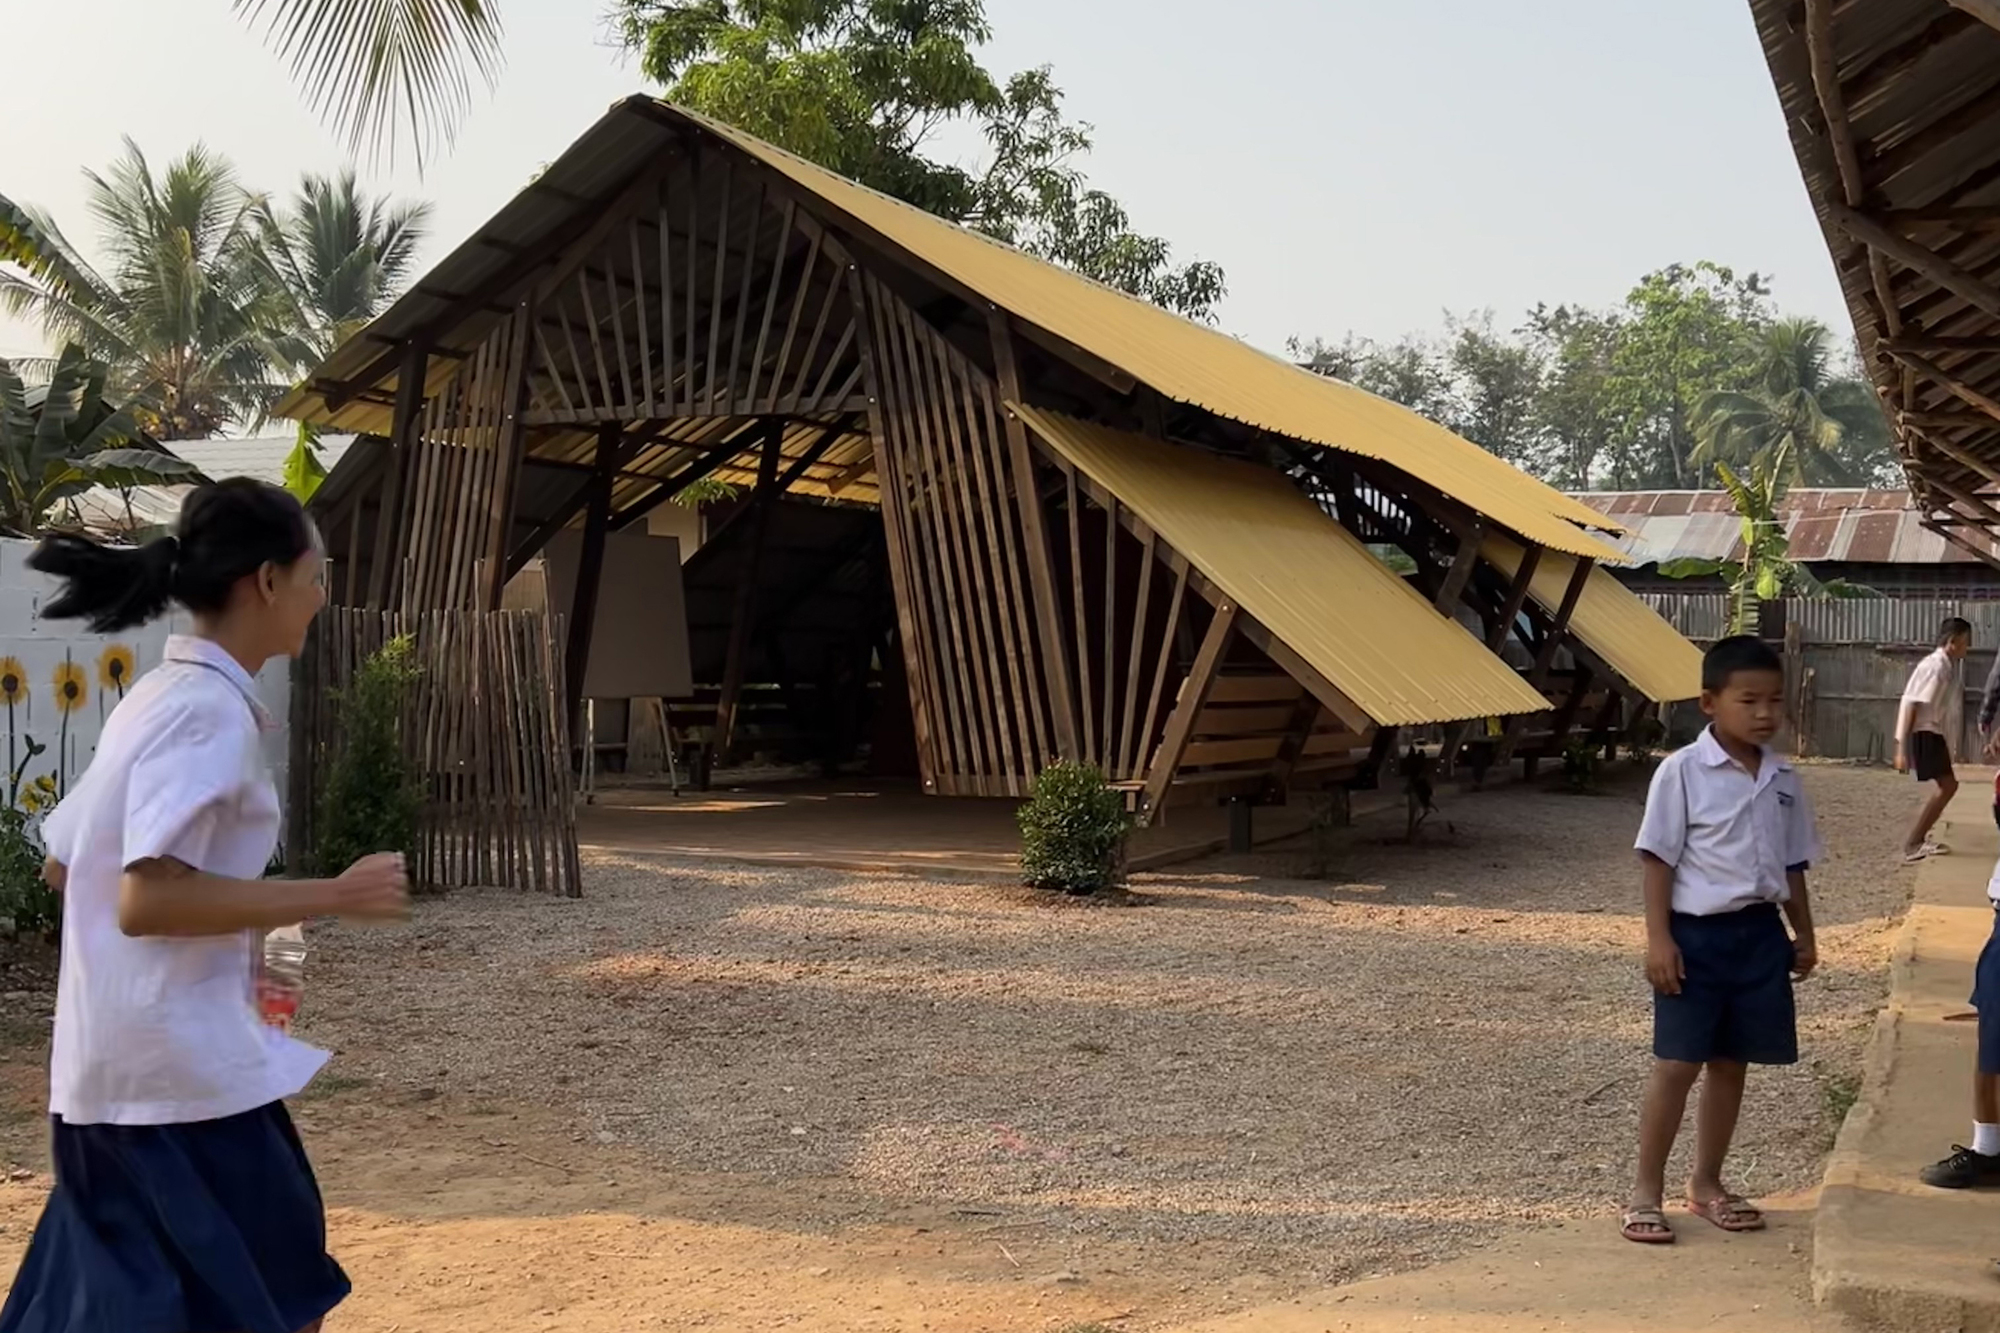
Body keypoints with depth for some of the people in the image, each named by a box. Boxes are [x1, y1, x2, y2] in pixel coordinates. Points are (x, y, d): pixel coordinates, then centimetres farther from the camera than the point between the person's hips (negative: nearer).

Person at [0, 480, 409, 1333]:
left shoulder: (160, 694, 11)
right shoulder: (207, 707, -18)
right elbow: (147, 900, -26)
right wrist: (333, 897, -21)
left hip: (126, 1058, 10)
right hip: (183, 1063, -9)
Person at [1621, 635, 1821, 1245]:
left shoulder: (1784, 781, 7)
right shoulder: (1682, 771, -11)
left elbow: (1792, 864, 16)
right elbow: (1659, 858, -10)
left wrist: (1803, 934, 15)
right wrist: (1658, 937, -15)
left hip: (1759, 934, 5)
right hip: (1696, 933, -5)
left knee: (1730, 1063, 12)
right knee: (1677, 1063, -2)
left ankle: (1707, 1183, 26)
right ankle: (1647, 1190, 9)